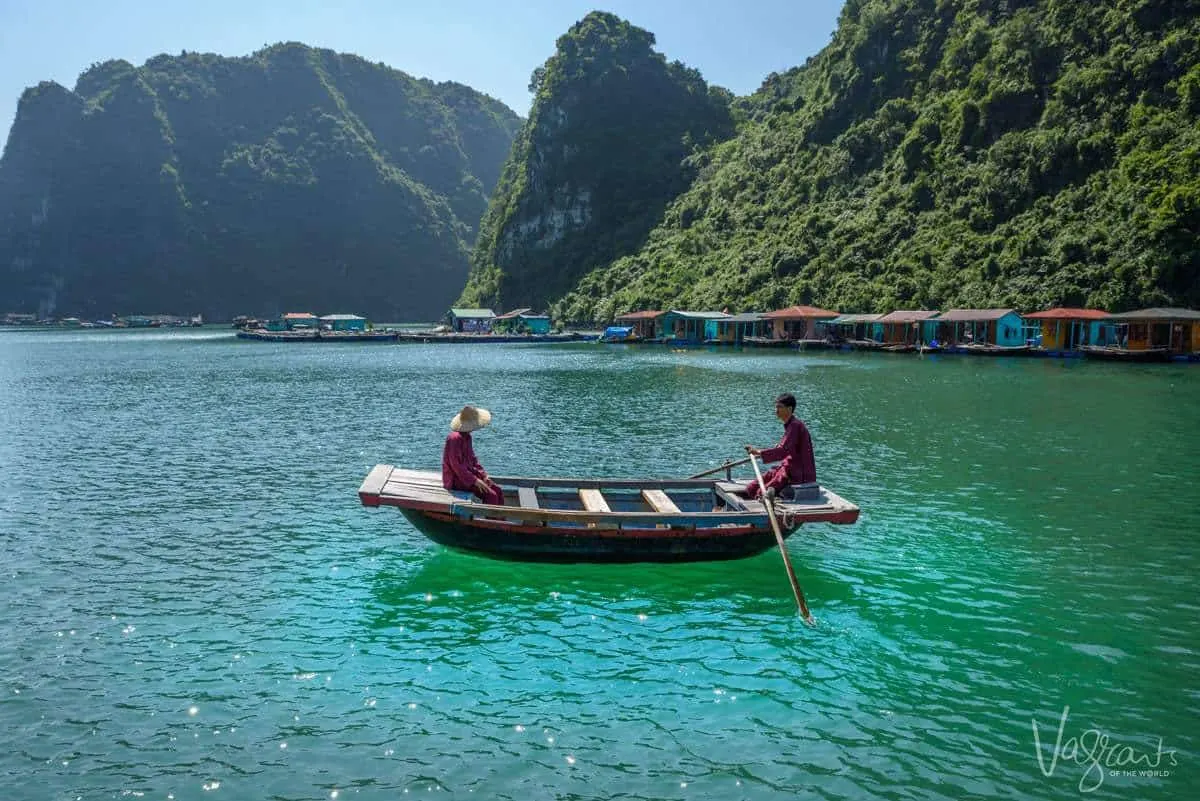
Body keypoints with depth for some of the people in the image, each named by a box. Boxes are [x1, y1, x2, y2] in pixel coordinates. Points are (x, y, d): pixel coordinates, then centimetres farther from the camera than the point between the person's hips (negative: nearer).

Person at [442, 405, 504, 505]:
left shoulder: (467, 437, 11)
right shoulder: (455, 438, -21)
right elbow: (456, 464, -24)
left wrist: (483, 475, 6)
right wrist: (475, 481, -24)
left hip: (468, 474, 10)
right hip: (456, 479, -10)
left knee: (498, 491, -1)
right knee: (491, 496, -20)